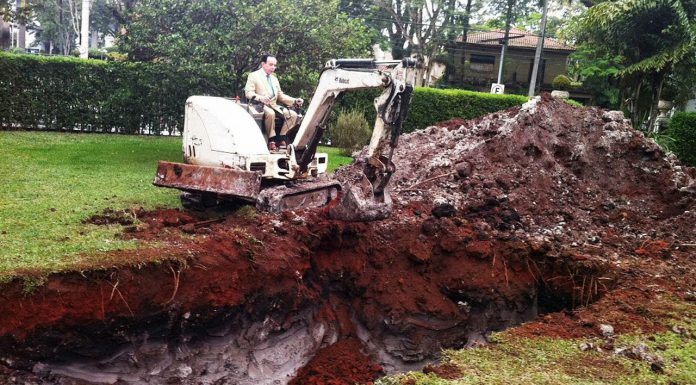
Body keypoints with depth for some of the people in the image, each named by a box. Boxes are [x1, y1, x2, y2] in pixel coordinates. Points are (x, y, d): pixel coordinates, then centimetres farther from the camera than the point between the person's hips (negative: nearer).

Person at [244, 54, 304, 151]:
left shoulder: (274, 79, 28)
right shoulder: (254, 76, 7)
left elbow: (281, 96, 25)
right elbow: (248, 92, -6)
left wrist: (295, 101, 8)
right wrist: (260, 98, -27)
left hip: (274, 106, 7)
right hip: (260, 106, -7)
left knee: (293, 114, -16)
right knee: (270, 113, -39)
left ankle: (281, 138, -17)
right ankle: (272, 140, -30)